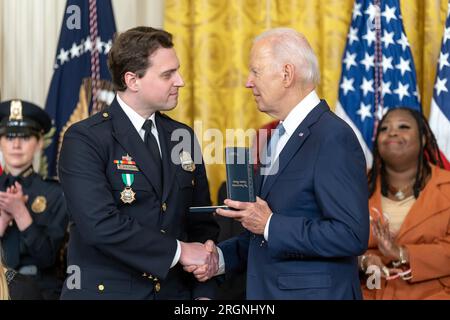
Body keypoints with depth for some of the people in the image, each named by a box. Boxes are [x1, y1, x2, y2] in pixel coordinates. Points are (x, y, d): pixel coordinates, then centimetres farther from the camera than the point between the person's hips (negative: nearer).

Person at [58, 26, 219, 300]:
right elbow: (100, 225, -22)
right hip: (106, 290, -5)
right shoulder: (84, 140, -11)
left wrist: (204, 293, -2)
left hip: (175, 291, 5)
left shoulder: (183, 137, 8)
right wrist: (177, 251, -17)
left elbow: (202, 221, 10)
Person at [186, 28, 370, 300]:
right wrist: (222, 257, 3)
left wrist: (270, 225, -20)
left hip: (314, 292, -8)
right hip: (267, 290, 8)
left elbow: (352, 236, -24)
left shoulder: (334, 138, -17)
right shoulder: (280, 136, 11)